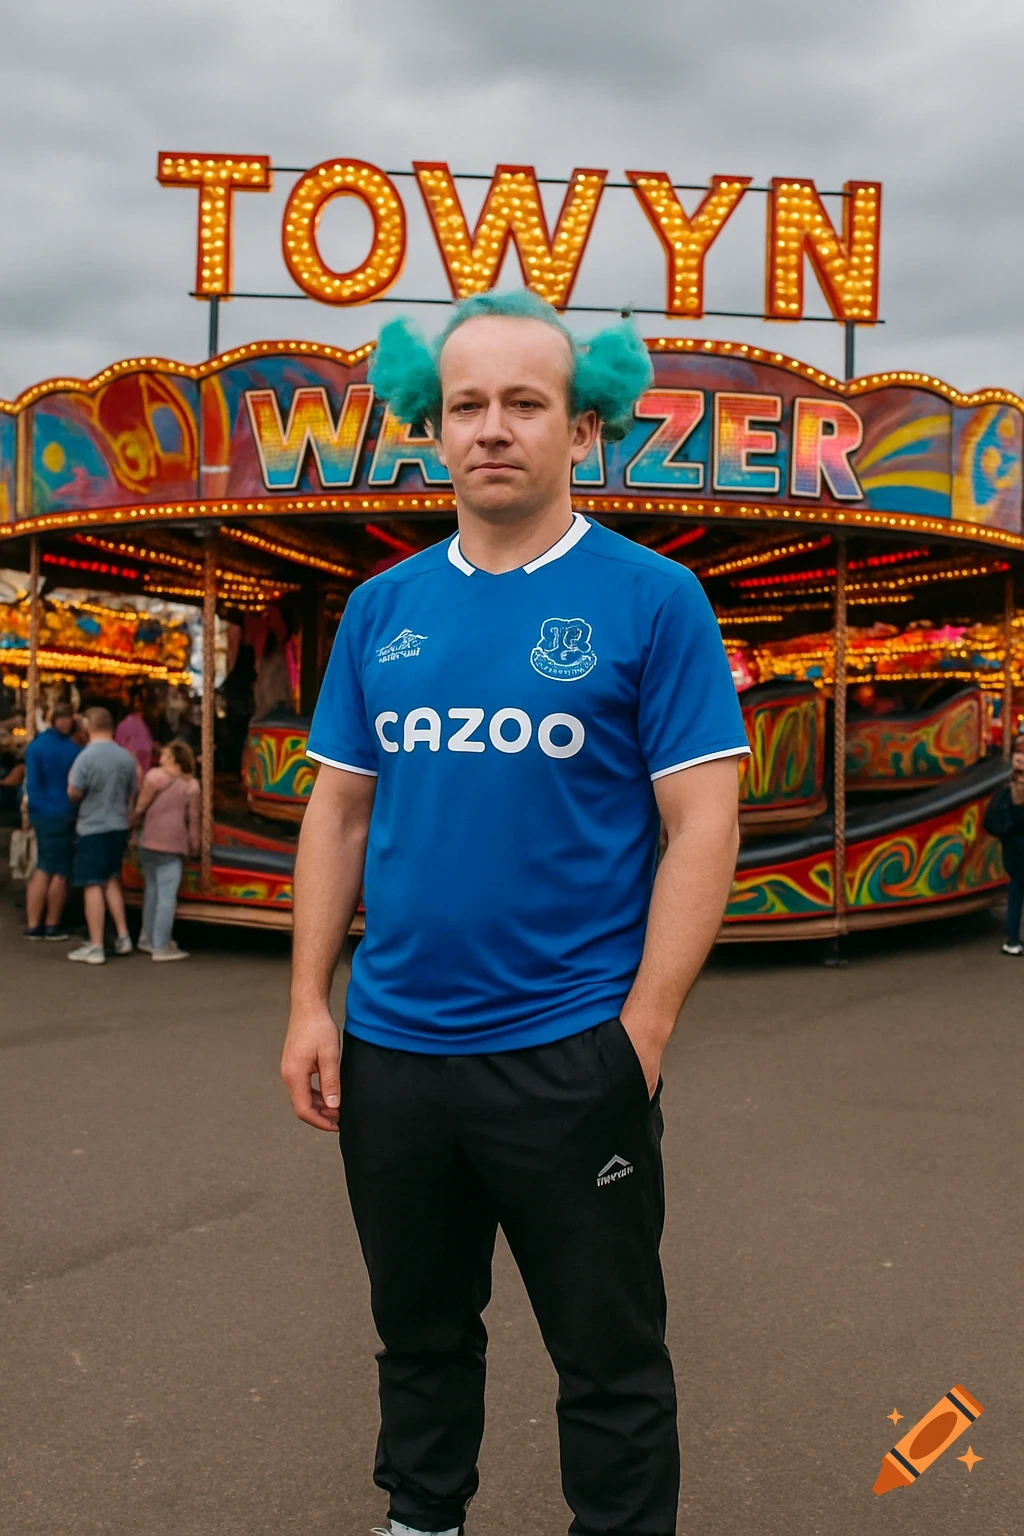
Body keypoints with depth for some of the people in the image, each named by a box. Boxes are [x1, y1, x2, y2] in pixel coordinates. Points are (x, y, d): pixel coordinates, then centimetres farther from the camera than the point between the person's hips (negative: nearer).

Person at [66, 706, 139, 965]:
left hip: (92, 828, -6)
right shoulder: (126, 757, 1)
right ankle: (123, 937, 19)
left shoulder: (86, 757, -16)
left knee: (93, 886, -2)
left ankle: (95, 947, 0)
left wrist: (71, 779, 6)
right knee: (112, 880, 20)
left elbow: (74, 793, -15)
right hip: (119, 826, 6)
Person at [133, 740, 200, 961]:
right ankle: (161, 947, -3)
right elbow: (193, 819, 0)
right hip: (173, 845, -3)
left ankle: (147, 938, 27)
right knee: (167, 895, -3)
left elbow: (141, 806, 0)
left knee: (152, 889, 18)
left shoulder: (154, 776, -2)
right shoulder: (191, 786, -2)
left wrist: (134, 821, 19)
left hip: (148, 842, 3)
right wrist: (194, 846, 10)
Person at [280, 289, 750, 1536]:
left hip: (568, 1054, -4)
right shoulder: (382, 607, 6)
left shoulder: (651, 599, -7)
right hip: (389, 1051, 5)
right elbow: (339, 810, 9)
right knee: (418, 1335, 23)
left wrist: (641, 1033, -14)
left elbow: (702, 824, -9)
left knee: (610, 1363, 10)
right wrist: (309, 1004, 3)